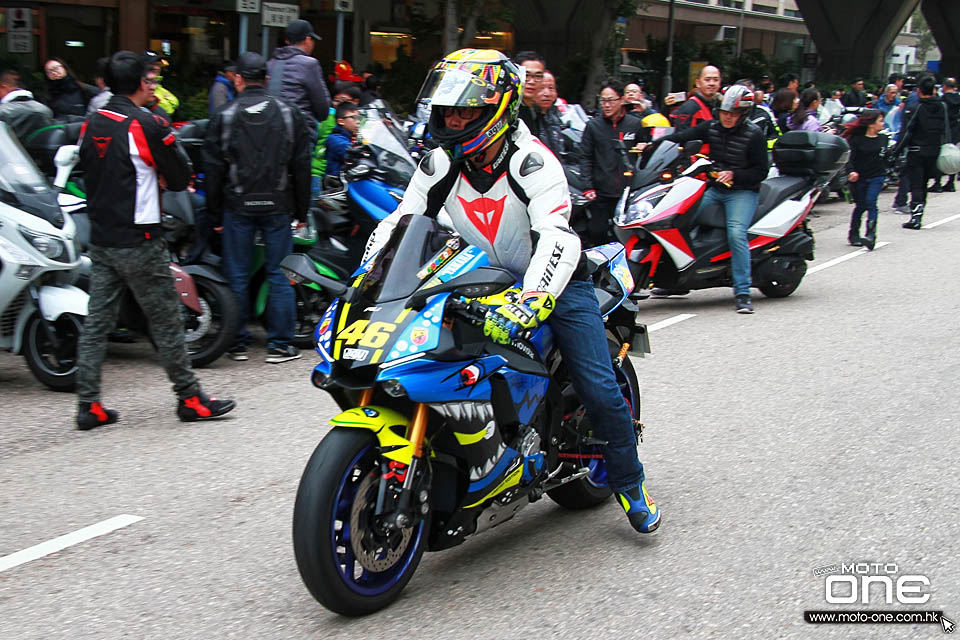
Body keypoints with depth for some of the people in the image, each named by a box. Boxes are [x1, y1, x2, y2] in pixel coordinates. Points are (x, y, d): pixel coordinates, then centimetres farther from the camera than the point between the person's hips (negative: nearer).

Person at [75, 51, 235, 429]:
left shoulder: (92, 125, 6)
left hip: (100, 239, 7)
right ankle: (189, 398, 11)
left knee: (96, 322, 8)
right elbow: (181, 178, -9)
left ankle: (88, 405, 10)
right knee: (166, 323, 3)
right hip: (139, 242, -7)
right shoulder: (148, 125, -15)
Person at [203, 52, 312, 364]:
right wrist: (301, 209, 10)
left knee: (237, 275, 8)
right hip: (277, 207, 1)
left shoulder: (224, 116, -1)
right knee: (279, 273, 5)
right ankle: (279, 344, 6)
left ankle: (238, 341, 13)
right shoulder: (289, 113, 3)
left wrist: (214, 210, 9)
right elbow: (302, 166, 4)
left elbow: (214, 168, 0)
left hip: (238, 207, 0)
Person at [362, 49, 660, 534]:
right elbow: (398, 222, -3)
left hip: (552, 278, -4)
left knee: (598, 389, -11)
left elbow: (556, 239, -38)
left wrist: (530, 304, -54)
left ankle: (629, 484, 14)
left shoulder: (531, 163, -25)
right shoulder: (440, 165, -6)